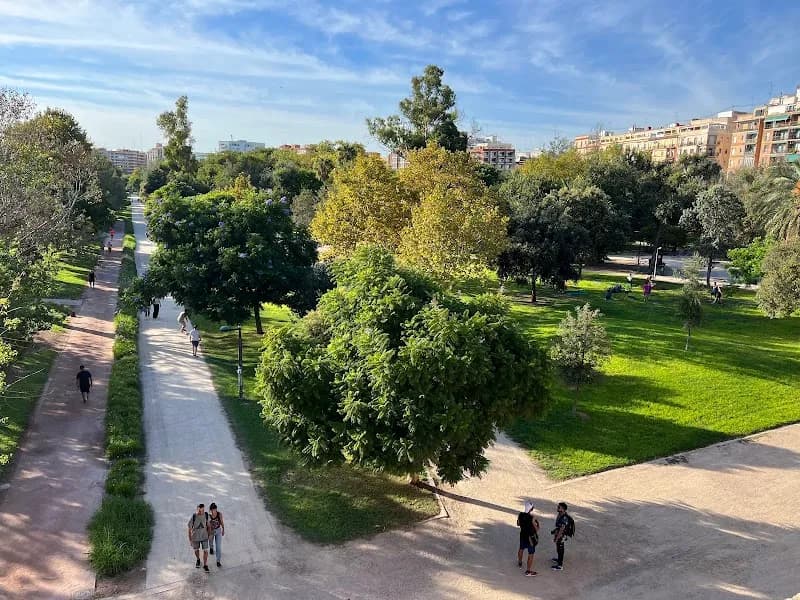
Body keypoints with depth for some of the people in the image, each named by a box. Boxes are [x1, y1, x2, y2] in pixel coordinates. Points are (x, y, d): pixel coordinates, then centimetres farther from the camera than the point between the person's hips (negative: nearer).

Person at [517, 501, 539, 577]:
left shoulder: (520, 515, -10)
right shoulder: (532, 518, -27)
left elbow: (518, 524, 7)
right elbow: (536, 528, -15)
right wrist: (537, 523, 3)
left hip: (522, 535, 6)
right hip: (530, 537, -6)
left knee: (521, 548, 28)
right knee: (531, 553, 5)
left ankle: (519, 562, 50)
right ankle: (528, 571, 10)